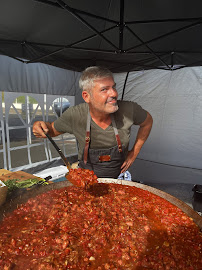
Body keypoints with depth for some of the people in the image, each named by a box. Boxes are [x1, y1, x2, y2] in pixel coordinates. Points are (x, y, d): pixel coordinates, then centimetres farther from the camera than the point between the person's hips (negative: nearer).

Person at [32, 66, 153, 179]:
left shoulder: (128, 110, -20)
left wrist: (134, 153, 0)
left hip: (119, 177, 1)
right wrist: (42, 125, -22)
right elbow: (54, 130, 1)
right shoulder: (74, 115, -20)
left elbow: (148, 121, 2)